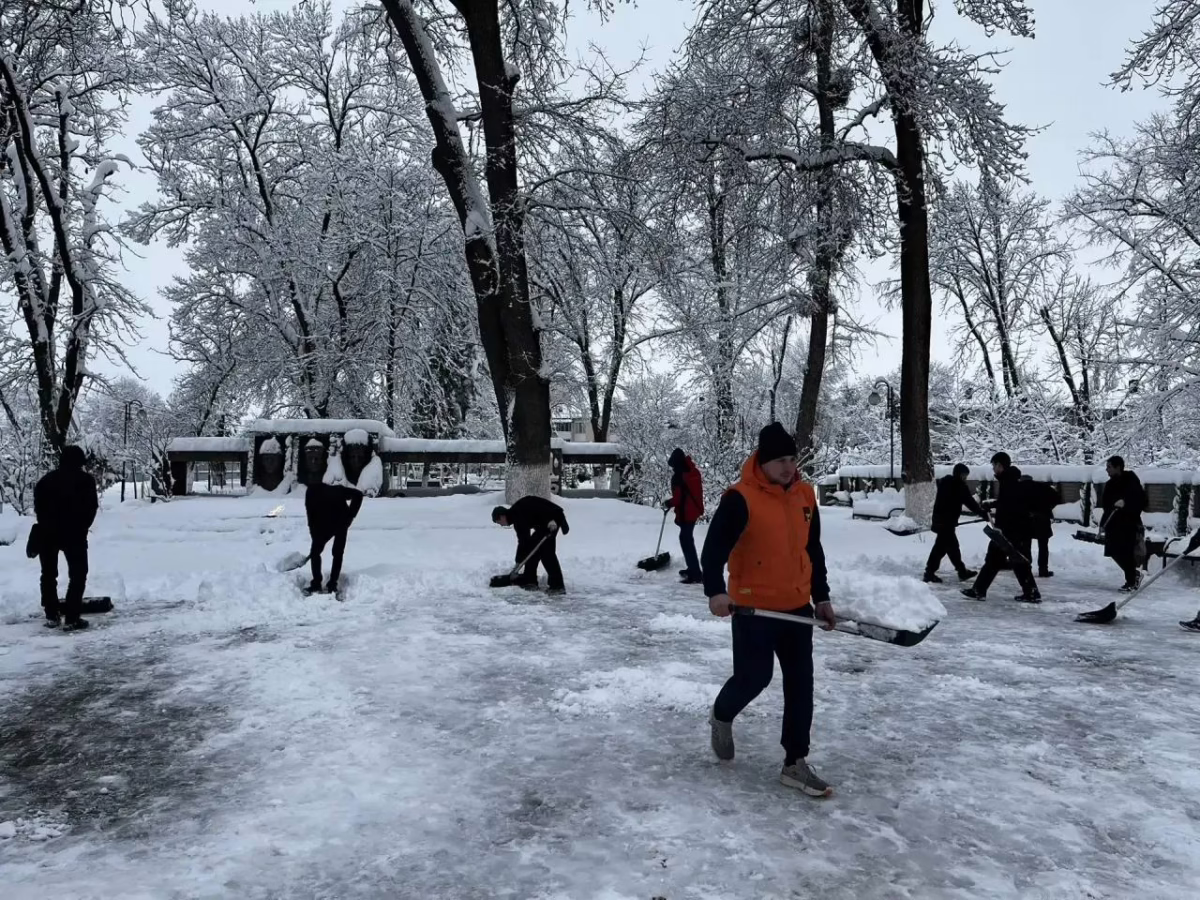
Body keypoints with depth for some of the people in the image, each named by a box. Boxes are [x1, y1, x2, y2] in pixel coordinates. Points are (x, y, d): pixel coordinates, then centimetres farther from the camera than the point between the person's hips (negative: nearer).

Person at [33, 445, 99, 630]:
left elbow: (38, 505, 8)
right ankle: (71, 618, -6)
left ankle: (51, 615, 19)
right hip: (73, 532, -4)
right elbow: (92, 508, -3)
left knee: (48, 574, 16)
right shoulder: (86, 480, 1)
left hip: (47, 532, 4)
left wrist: (47, 526, 17)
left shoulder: (46, 479, 12)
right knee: (78, 574, 2)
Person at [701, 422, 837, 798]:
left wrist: (821, 597, 14)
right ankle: (722, 716, 36)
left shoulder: (805, 495, 5)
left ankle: (795, 763, 18)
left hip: (797, 607, 6)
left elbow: (813, 550, 14)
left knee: (801, 684, 7)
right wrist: (716, 590, -32)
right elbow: (714, 548, -19)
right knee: (754, 677, 3)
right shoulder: (741, 498, -16)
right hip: (754, 608, -6)